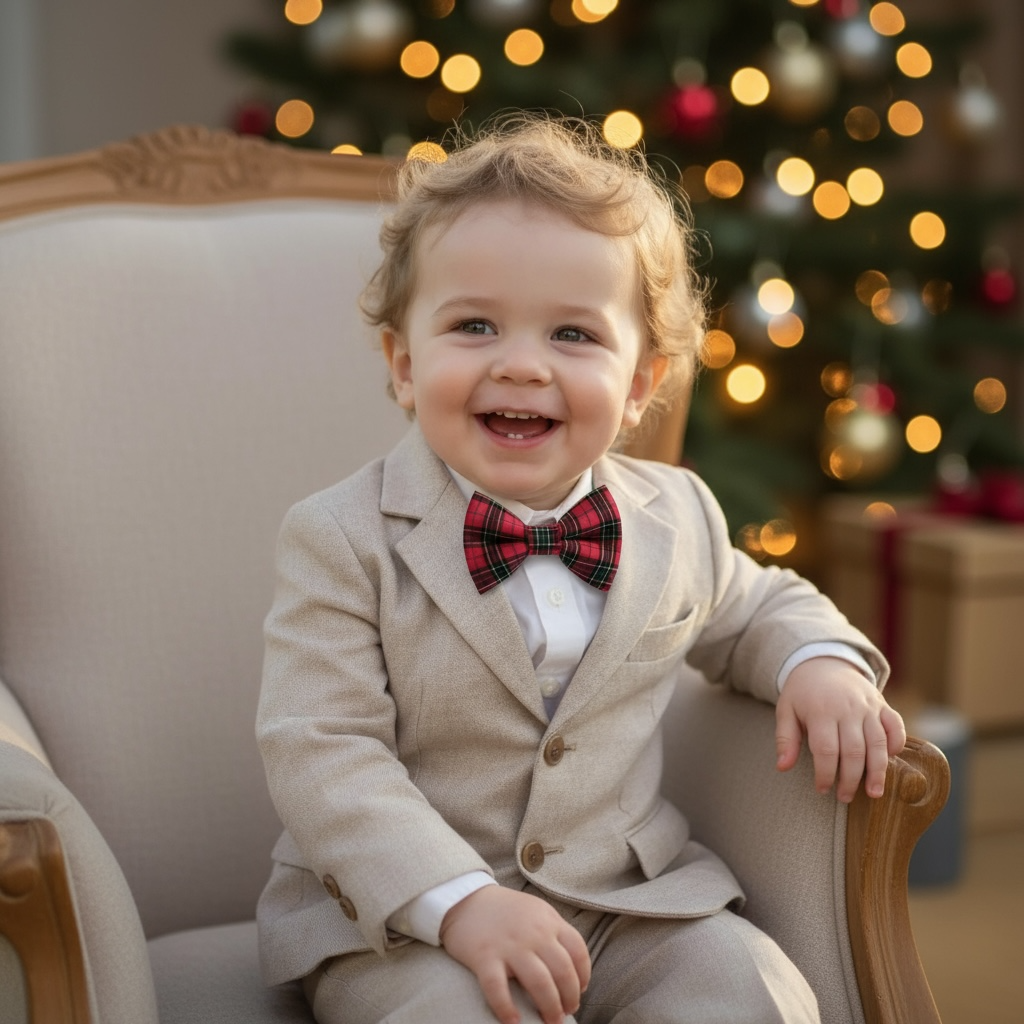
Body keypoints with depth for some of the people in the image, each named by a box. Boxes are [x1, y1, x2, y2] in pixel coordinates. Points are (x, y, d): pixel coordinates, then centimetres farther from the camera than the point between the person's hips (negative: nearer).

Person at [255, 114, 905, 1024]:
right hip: (397, 924, -3)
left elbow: (755, 608, 22)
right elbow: (321, 752, -16)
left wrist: (819, 660, -1)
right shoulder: (343, 541, -11)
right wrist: (460, 902, -28)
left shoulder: (677, 517, 2)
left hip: (632, 900, 4)